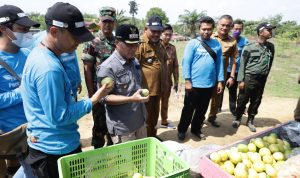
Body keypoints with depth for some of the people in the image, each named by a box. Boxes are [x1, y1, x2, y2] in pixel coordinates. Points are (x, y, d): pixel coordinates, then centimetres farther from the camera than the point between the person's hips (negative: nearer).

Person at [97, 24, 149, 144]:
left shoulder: (135, 61, 5)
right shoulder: (107, 68, -20)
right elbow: (105, 97, -19)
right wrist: (131, 99, -29)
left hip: (140, 121, 8)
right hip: (122, 127, -7)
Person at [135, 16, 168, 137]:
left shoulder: (159, 44, 12)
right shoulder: (140, 43, -15)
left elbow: (164, 61, 23)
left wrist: (164, 81, 17)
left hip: (158, 87, 8)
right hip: (145, 88, -8)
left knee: (154, 115, 21)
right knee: (145, 117, 6)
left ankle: (153, 136, 39)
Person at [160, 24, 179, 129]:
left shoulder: (173, 48, 4)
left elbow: (175, 66, 7)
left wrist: (176, 81, 7)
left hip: (168, 80, 5)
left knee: (165, 102, 19)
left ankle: (164, 121, 38)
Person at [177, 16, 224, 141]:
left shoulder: (216, 44, 6)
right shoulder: (193, 43, -6)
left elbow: (219, 63, 8)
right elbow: (186, 62, -9)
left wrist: (220, 81, 5)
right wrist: (187, 81, -14)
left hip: (209, 84, 4)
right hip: (194, 84, -4)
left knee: (202, 110, 16)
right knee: (188, 109, 8)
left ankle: (196, 129, 35)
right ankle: (182, 130, 27)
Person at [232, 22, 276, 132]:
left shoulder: (271, 47, 6)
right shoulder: (249, 47, -8)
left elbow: (270, 63, 14)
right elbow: (242, 64, -7)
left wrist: (265, 76, 14)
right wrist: (240, 80, -11)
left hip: (262, 79, 5)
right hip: (249, 78, -4)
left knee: (256, 102, 12)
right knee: (242, 100, 5)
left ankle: (250, 121, 29)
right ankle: (237, 119, 26)